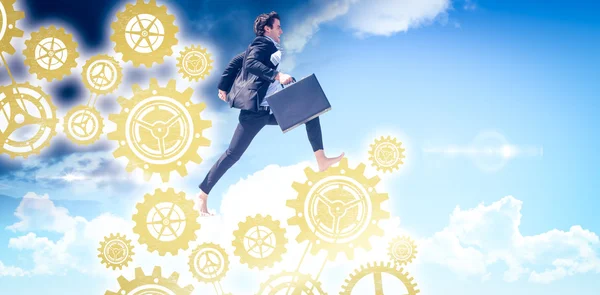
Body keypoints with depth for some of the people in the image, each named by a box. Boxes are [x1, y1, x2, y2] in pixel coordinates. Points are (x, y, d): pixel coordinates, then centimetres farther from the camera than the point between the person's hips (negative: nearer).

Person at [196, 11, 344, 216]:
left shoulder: (268, 47, 19)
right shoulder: (262, 43, -6)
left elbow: (236, 61, 22)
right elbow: (250, 63, -27)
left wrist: (224, 87, 20)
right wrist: (277, 75, -34)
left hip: (271, 110, 9)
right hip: (255, 109, -9)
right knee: (233, 153, -9)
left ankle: (321, 160, 6)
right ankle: (203, 194, 0)